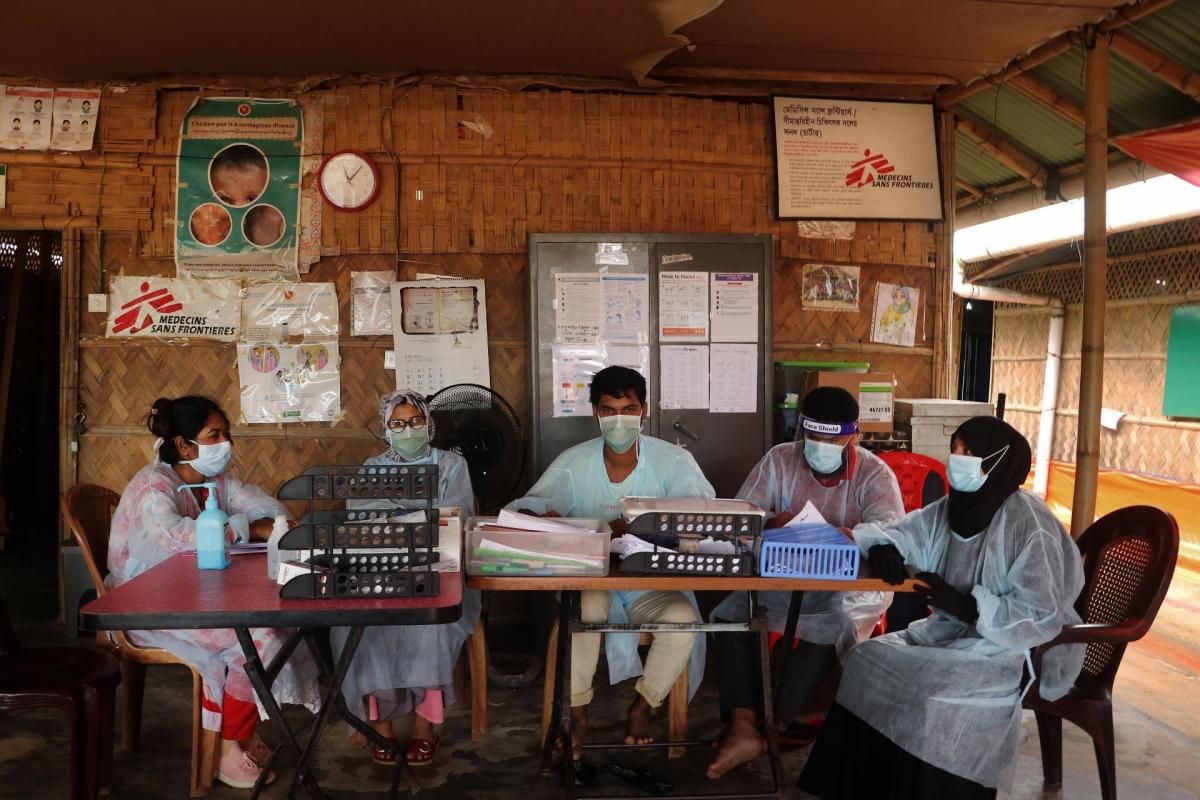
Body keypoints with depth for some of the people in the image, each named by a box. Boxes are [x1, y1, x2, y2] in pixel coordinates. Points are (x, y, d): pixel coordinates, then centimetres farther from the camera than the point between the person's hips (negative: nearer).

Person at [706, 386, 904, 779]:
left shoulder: (875, 474, -6)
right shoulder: (779, 460, 1)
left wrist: (835, 535, -43)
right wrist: (773, 524, -28)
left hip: (848, 583, -2)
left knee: (832, 624, -34)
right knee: (732, 613, -23)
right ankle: (744, 727, -28)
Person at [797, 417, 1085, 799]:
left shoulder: (1028, 525, -19)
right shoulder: (952, 508, 2)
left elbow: (1043, 617, -22)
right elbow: (893, 534, 12)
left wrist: (966, 605, -28)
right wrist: (882, 548, -12)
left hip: (1010, 649, -7)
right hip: (952, 631, 7)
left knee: (936, 697, -29)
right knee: (867, 659, -7)